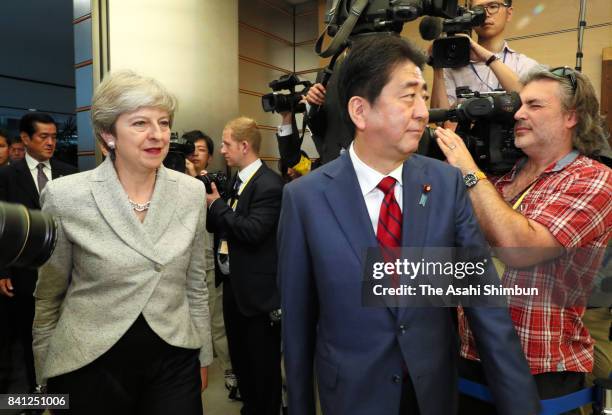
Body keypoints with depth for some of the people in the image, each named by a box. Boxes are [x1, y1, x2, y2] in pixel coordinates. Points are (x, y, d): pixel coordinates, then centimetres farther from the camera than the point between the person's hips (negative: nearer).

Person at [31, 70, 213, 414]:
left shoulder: (192, 192, -5)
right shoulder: (65, 196, -11)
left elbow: (196, 284, 4)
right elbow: (48, 296, 0)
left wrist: (203, 355, 9)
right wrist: (47, 377, 6)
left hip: (175, 359, 2)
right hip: (91, 365, -1)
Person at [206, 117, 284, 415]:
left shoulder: (269, 184, -18)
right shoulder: (235, 180, 9)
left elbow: (252, 231, -27)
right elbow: (217, 227, 13)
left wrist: (217, 203, -17)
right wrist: (210, 203, -5)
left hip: (257, 290, -9)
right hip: (233, 283, 9)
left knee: (263, 363, 9)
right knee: (239, 357, 23)